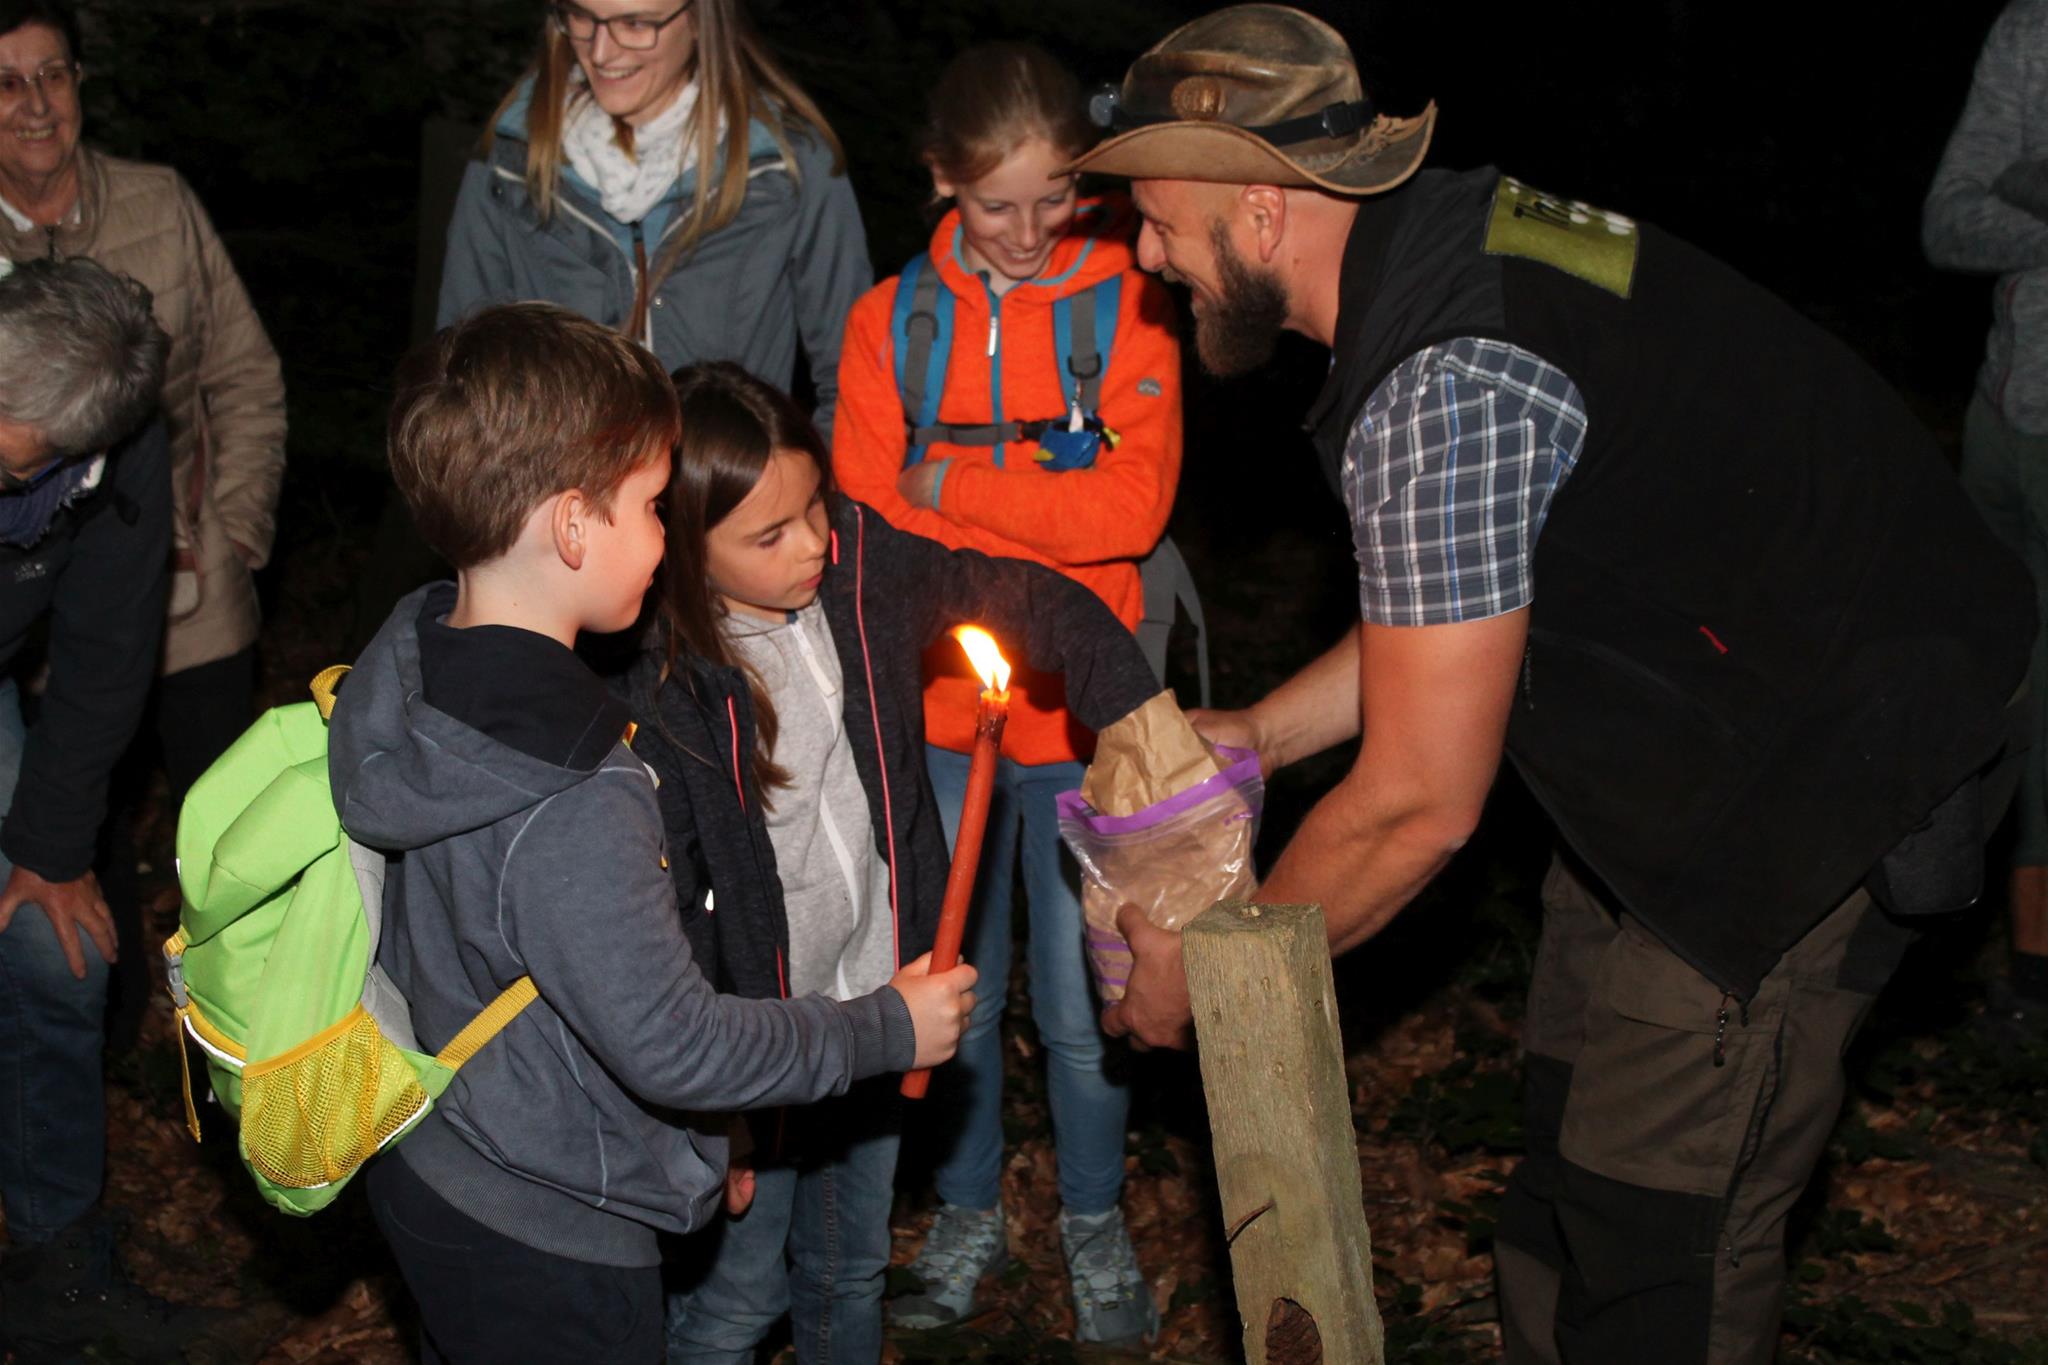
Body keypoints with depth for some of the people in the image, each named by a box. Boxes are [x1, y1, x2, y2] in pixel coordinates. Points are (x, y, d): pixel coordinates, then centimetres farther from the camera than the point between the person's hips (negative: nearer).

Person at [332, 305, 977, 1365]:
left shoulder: (409, 662, -7)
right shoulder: (575, 809, -35)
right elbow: (676, 1047, -28)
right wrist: (889, 1028, -14)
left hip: (426, 1166, 9)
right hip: (544, 1252, -9)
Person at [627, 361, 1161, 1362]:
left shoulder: (861, 565, -10)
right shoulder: (653, 688, -25)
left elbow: (1035, 603, 1)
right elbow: (662, 912, -21)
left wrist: (1135, 711, -12)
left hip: (876, 997, 5)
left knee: (851, 1271, 25)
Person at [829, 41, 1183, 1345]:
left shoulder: (1130, 309, -2)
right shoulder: (892, 321, 3)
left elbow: (1135, 506, -13)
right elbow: (867, 520, -2)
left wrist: (952, 488, -14)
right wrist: (1046, 533, -14)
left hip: (1080, 713, -1)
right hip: (938, 709, 2)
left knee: (1083, 1003, 6)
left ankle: (1097, 1221, 28)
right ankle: (967, 1212, 31)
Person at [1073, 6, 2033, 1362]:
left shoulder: (1443, 387, -30)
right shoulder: (1444, 242, 1)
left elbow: (1419, 805, -23)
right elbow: (1457, 605, 15)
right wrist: (1255, 731, 13)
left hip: (1824, 773, -10)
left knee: (1658, 1237, -4)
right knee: (1569, 1148, 17)